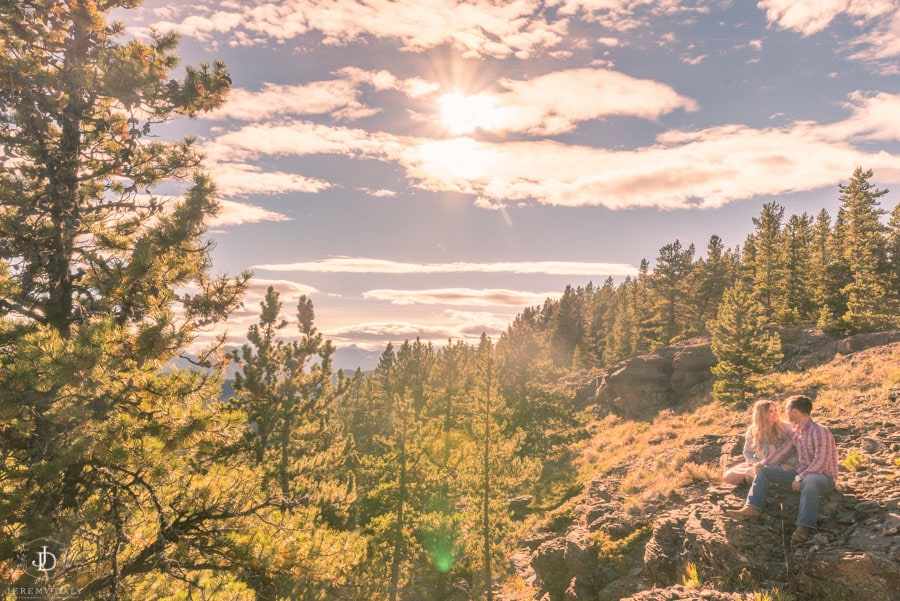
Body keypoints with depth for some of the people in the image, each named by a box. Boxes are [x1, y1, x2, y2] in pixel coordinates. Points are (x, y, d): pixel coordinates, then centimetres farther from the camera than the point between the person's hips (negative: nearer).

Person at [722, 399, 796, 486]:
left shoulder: (785, 427, -7)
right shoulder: (752, 431, -5)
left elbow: (794, 449, -4)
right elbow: (747, 453, 5)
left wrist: (789, 463, -22)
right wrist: (756, 464, -14)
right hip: (760, 466, 2)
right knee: (727, 477, -14)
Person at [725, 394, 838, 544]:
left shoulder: (820, 431, -17)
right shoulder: (796, 431, 9)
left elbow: (821, 463, -24)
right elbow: (782, 451, 12)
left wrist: (799, 478, -27)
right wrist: (762, 465, 1)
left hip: (824, 476, -8)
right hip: (801, 473, 8)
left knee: (809, 480, -43)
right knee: (764, 471, -2)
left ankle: (804, 527, -44)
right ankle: (752, 508, -17)